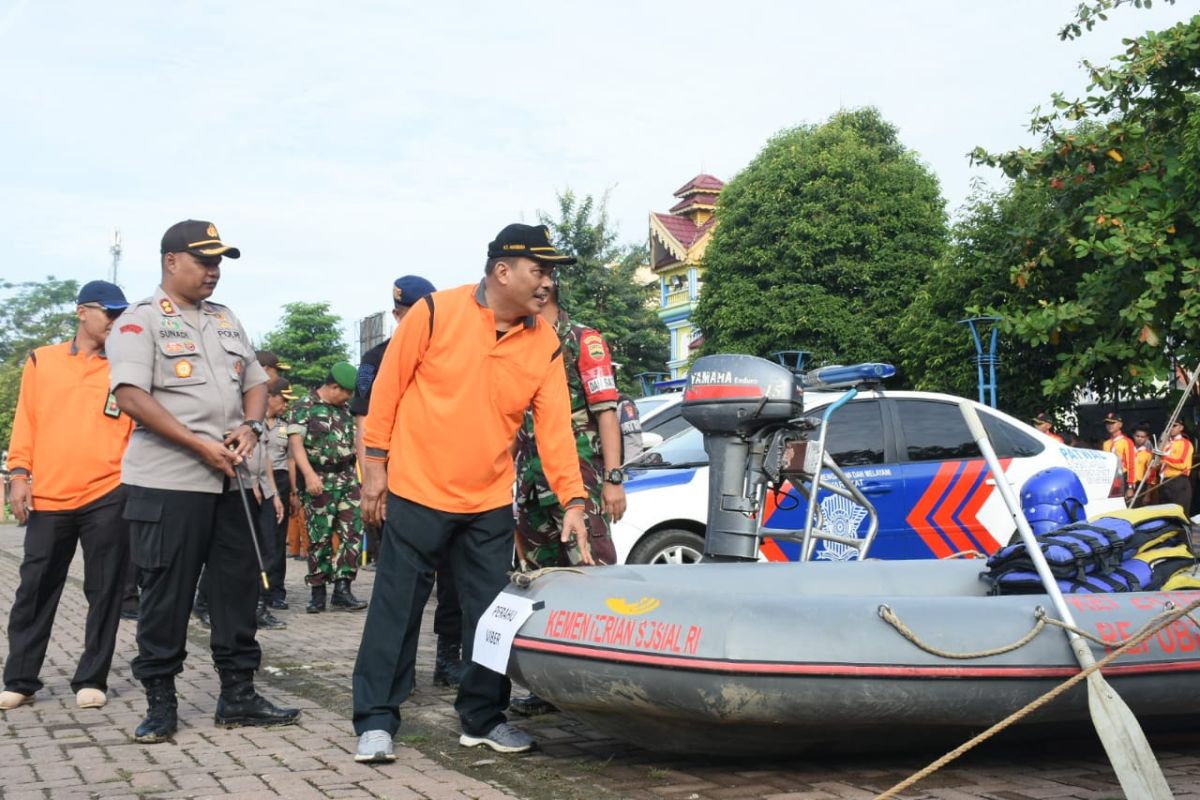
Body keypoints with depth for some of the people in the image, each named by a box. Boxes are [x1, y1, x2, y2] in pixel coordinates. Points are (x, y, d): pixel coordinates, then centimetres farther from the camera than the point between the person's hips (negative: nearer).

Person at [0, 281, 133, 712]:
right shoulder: (41, 361, 9)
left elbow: (138, 425, 4)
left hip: (108, 496, -1)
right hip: (48, 497, 1)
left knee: (104, 592, 3)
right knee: (35, 589, 6)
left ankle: (91, 681, 13)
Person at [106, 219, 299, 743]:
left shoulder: (227, 321, 17)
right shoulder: (141, 321, -4)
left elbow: (255, 382, 19)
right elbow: (132, 396, -15)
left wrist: (250, 426, -3)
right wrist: (200, 445, -18)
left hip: (229, 481, 7)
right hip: (167, 482, -6)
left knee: (238, 586, 8)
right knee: (166, 595, 0)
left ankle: (238, 694, 18)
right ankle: (159, 702, 11)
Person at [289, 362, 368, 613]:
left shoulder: (344, 409, 16)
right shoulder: (304, 407, -5)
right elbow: (295, 442, -14)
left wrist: (357, 478, 19)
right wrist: (309, 475, -25)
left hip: (348, 477, 6)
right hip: (319, 480, -6)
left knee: (353, 532, 0)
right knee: (320, 537, -3)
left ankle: (342, 589, 4)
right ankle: (318, 593, 6)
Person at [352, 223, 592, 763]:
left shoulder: (545, 346, 0)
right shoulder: (437, 312, -10)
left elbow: (556, 429, -2)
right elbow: (388, 387, -4)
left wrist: (573, 500, -12)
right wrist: (376, 465, -4)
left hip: (490, 505, 4)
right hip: (417, 494, -4)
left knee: (490, 614, 9)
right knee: (396, 610, 3)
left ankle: (483, 718, 24)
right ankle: (375, 720, 14)